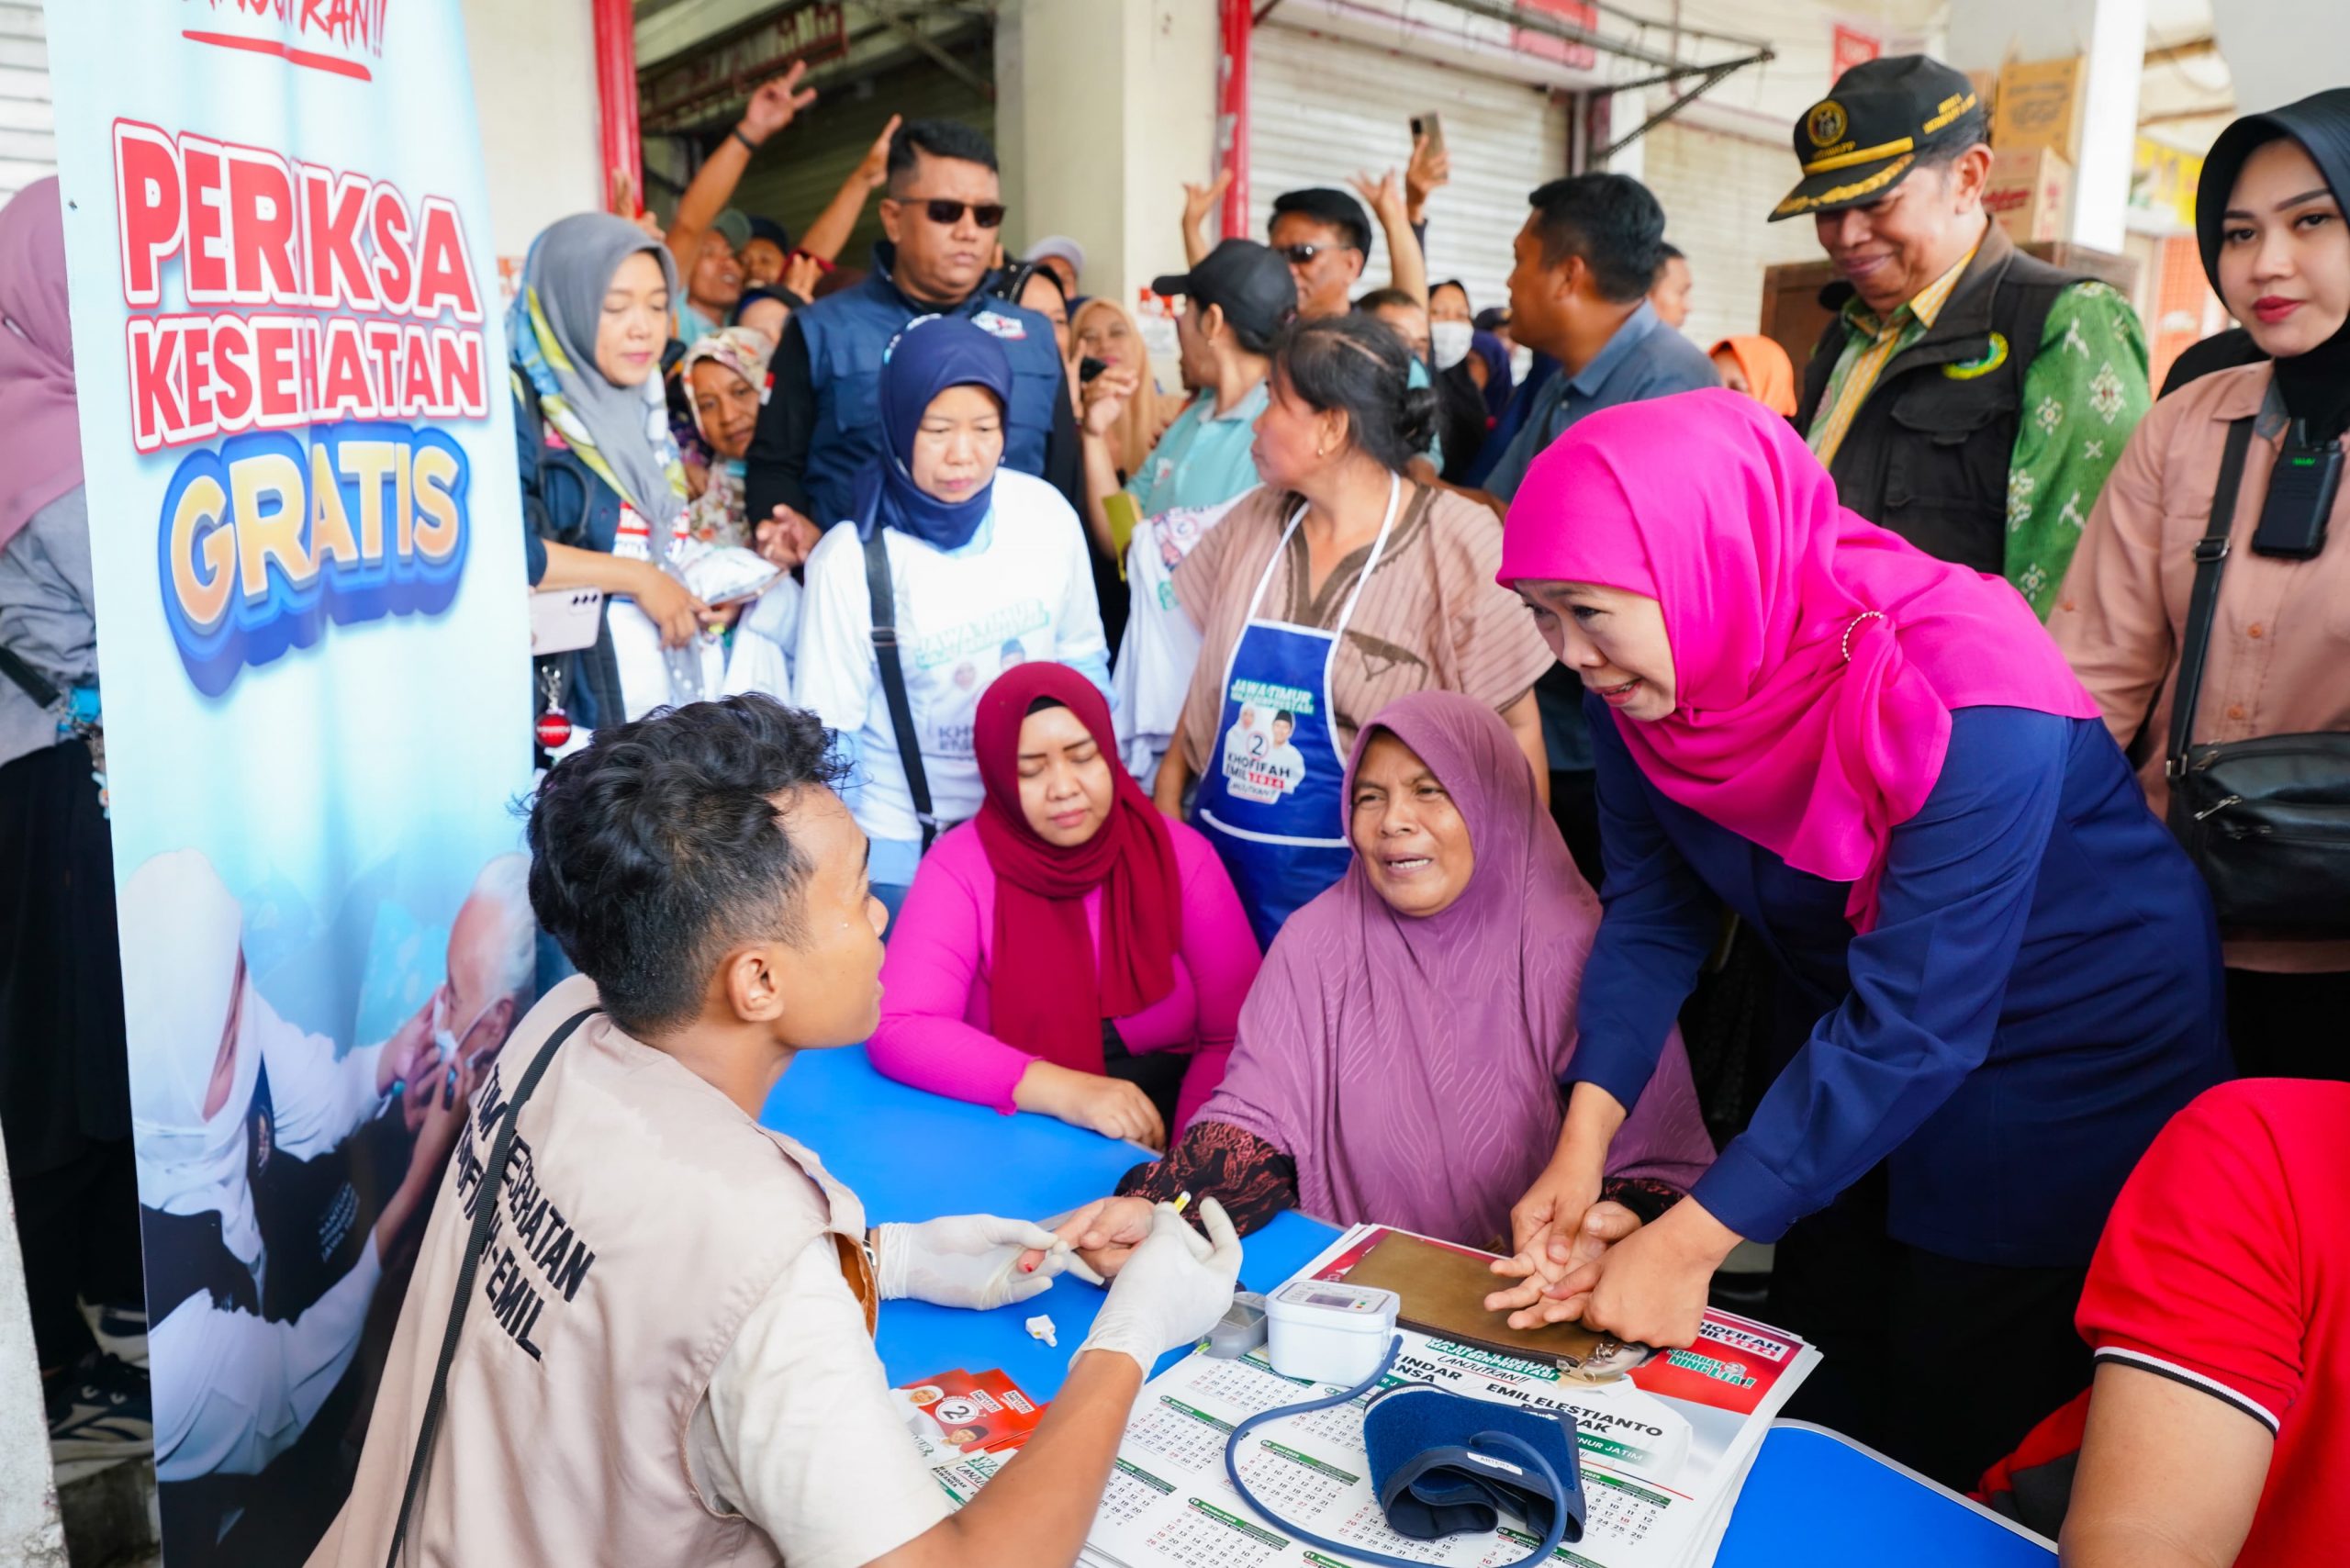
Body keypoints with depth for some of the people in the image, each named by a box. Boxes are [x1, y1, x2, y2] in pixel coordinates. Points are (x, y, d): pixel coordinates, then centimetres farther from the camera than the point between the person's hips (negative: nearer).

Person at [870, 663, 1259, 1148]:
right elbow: (898, 1031, -15)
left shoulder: (1182, 855, -1)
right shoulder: (961, 868, -6)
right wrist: (1060, 1090, -25)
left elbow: (1239, 1034, -2)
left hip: (1160, 1137, 1)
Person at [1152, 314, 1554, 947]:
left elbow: (1514, 729, -9)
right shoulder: (1254, 521, 3)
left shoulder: (1454, 542, -12)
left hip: (1356, 891, -5)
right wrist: (1169, 787, 5)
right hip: (1222, 866, 5)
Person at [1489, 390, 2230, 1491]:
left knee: (1954, 1455, 8)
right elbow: (1653, 910, -9)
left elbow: (1914, 1022, -34)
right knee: (1809, 1414, 18)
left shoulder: (1967, 700, -34)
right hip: (1843, 1057, 6)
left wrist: (1687, 1243, -32)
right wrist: (1584, 1136, -22)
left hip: (2064, 1070, -5)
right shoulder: (1640, 681, -15)